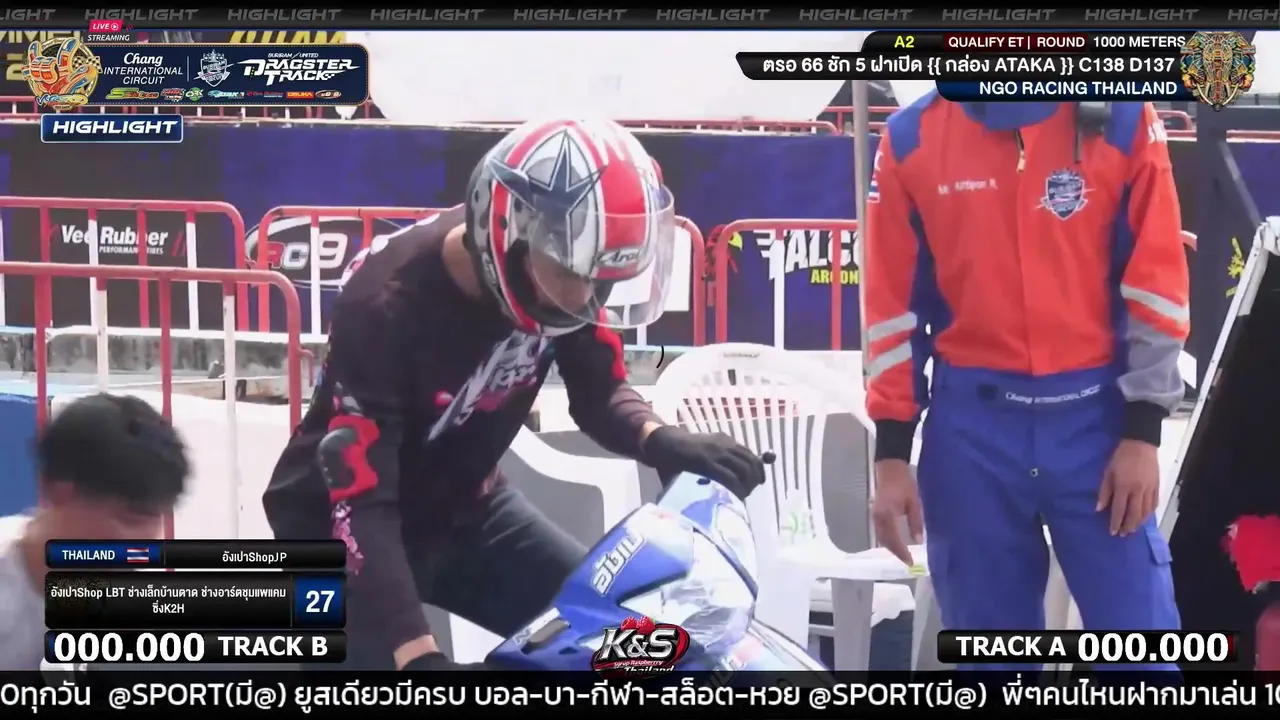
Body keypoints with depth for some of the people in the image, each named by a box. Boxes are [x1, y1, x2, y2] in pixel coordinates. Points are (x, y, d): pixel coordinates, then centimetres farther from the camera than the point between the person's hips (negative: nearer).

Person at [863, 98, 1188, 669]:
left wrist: (1142, 432, -5)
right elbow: (894, 298, 4)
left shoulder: (1121, 120, -2)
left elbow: (1156, 277, 0)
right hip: (971, 424, 1)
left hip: (1096, 415, -1)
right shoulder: (911, 138, 1)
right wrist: (891, 452, 1)